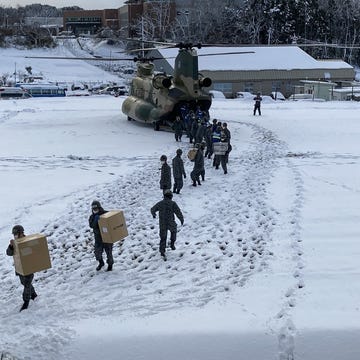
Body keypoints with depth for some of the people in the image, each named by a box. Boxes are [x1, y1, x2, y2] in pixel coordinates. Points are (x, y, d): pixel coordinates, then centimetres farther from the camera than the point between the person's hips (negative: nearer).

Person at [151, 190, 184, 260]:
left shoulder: (160, 203, -1)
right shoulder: (173, 203, -12)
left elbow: (153, 209, 13)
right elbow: (178, 212, -13)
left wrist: (154, 214, 36)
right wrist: (182, 219, 5)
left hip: (162, 224, 2)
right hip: (171, 223, -2)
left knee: (163, 238, 13)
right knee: (173, 230, 30)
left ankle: (162, 251, 2)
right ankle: (172, 245, 30)